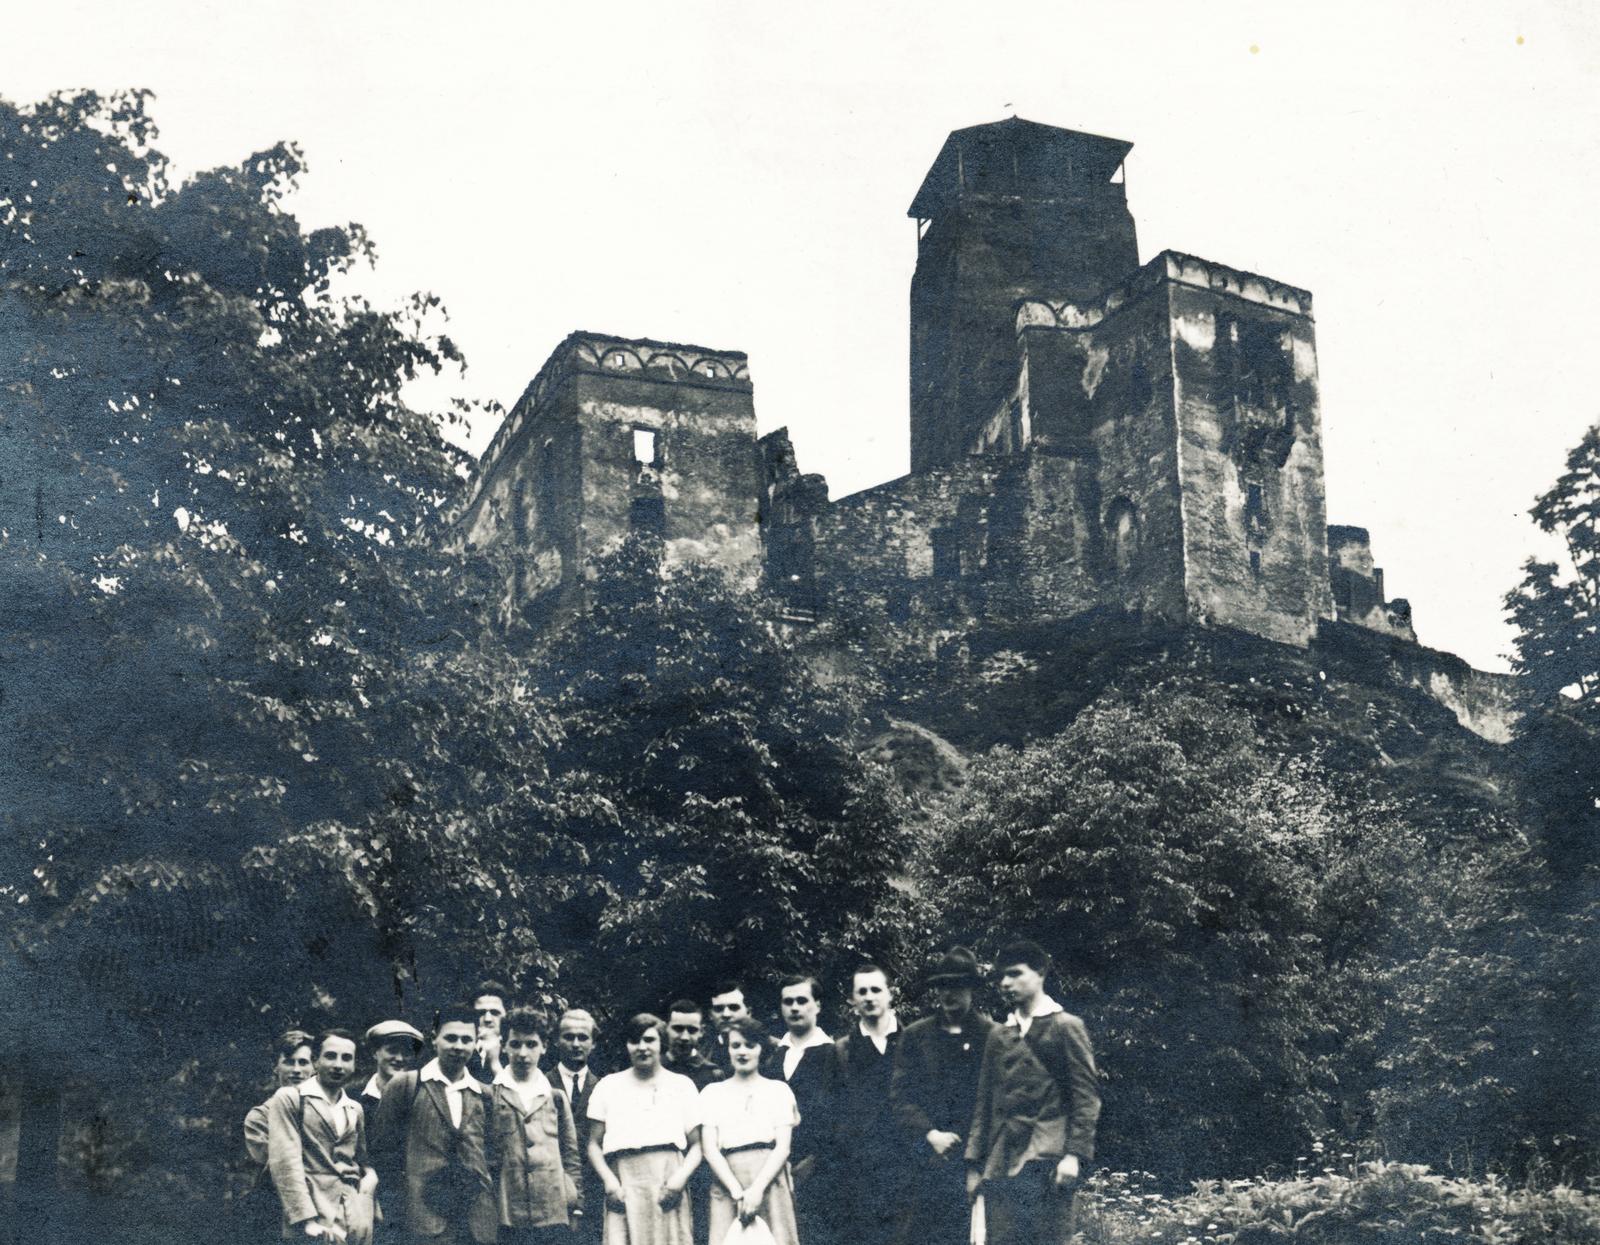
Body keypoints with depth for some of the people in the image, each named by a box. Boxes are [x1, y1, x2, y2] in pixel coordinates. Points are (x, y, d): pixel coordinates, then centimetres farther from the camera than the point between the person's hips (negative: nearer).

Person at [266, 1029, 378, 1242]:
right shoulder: (289, 1098, 1)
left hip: (356, 1215, 5)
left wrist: (370, 1178, 1)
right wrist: (307, 1220, -16)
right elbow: (285, 1163, -8)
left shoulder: (355, 1110, 19)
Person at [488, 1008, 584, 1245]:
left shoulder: (556, 1096, 13)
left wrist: (576, 1205, 8)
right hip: (506, 1216, -2)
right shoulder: (490, 1096, 4)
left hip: (553, 1214, 2)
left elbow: (570, 1154, 14)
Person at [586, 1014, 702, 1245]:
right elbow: (594, 1144, 12)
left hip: (668, 1189, 0)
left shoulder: (682, 1085, 13)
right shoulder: (608, 1086, 14)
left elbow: (696, 1145, 11)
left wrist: (681, 1177, -8)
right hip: (624, 1187, 0)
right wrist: (609, 1181, -5)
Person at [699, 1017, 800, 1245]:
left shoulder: (778, 1090, 13)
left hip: (770, 1181, 0)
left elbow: (783, 1147, 3)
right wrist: (737, 1191, -9)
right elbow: (710, 1149, 5)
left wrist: (757, 1189, -11)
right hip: (728, 1184, 1)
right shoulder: (712, 1093, 15)